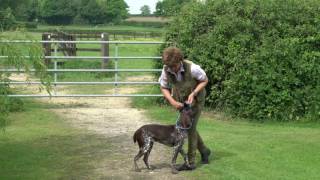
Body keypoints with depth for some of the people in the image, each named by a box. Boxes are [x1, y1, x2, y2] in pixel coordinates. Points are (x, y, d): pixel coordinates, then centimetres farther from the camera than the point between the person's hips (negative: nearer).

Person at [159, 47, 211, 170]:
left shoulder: (192, 68, -32)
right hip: (180, 102, 5)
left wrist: (193, 94, -28)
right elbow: (163, 87, -7)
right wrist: (172, 102, -22)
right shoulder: (166, 70, -22)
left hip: (195, 100, -5)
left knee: (191, 128, -7)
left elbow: (204, 80, -16)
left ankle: (191, 162, 2)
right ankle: (204, 150, 37)